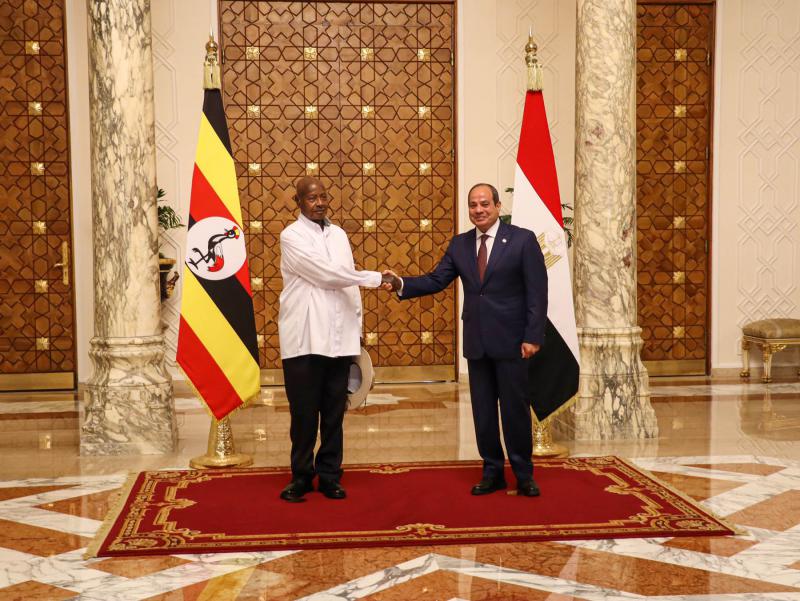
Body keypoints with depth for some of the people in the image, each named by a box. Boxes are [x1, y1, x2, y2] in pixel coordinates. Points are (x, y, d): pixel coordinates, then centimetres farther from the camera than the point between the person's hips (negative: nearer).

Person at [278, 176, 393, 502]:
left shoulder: (338, 234, 15)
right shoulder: (291, 236, -3)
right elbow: (326, 274, -12)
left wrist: (356, 327, 10)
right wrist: (375, 278, -8)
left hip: (339, 337, 5)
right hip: (305, 337, -5)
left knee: (334, 411, 7)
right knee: (304, 412, 1)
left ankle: (329, 475, 17)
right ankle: (302, 476, 14)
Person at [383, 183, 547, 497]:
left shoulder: (523, 239, -5)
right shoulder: (460, 244, 8)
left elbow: (537, 291, -7)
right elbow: (435, 280, 3)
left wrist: (533, 336, -13)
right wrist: (402, 283, -14)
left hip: (510, 340, -4)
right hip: (476, 341, 4)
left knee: (515, 409, 2)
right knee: (482, 410, 9)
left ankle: (524, 475, 16)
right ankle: (492, 472, 21)